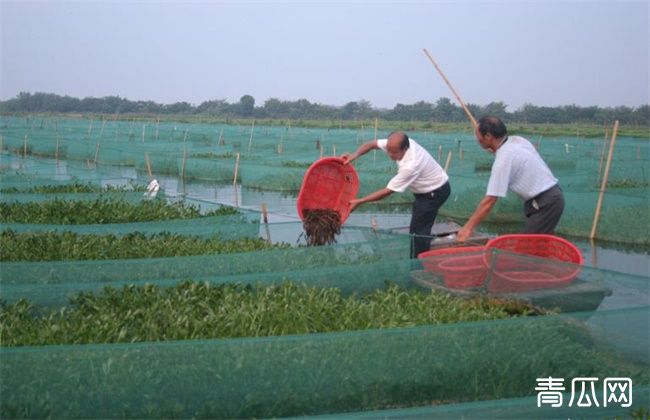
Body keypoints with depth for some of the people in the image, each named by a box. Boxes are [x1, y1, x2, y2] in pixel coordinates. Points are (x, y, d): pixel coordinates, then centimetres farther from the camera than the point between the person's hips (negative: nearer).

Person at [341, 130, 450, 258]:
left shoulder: (411, 165, -37)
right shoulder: (398, 143, -15)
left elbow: (388, 191, -29)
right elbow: (372, 144, -3)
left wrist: (359, 202, -24)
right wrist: (355, 155, -24)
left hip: (435, 192, -9)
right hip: (426, 189, 9)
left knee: (418, 232, -10)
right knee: (419, 230, 14)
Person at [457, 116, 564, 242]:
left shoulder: (503, 159, -20)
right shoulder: (517, 140, 3)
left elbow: (489, 201, -21)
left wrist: (468, 228, -16)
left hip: (544, 204, -9)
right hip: (553, 196, 9)